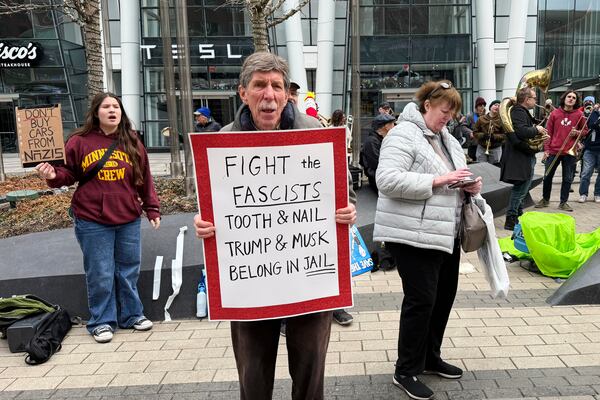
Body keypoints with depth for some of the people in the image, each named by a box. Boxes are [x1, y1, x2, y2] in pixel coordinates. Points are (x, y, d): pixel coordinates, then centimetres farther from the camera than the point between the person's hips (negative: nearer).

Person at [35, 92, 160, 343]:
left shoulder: (132, 143, 5)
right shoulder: (79, 142, -2)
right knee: (100, 274, 5)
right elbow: (69, 174, 5)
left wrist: (152, 209, 5)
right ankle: (102, 322, 22)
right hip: (92, 221, -2)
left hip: (129, 220, 3)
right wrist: (54, 176, -16)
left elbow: (145, 180, 7)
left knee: (129, 270, 13)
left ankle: (131, 314, 30)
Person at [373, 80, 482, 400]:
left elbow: (457, 178, 25)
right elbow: (387, 180, -23)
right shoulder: (402, 135, -11)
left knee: (444, 297, 16)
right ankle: (406, 372, 13)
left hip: (446, 233, 9)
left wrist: (471, 185, 2)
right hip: (414, 235, -9)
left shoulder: (447, 139, 16)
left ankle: (430, 357, 35)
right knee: (421, 300, -3)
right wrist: (437, 180, -24)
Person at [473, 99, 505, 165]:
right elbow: (475, 133, 4)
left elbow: (504, 135, -4)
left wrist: (494, 136, -20)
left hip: (496, 149, -1)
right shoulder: (481, 119, 2)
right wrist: (483, 135, -15)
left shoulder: (501, 120, -2)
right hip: (482, 148, 1)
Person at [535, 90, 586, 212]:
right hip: (553, 151, 0)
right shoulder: (555, 113, 1)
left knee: (568, 178, 6)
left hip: (570, 152, 0)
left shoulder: (579, 115, 2)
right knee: (547, 176, 8)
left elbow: (585, 130, 13)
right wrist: (546, 149, -3)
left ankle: (563, 202, 17)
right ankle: (545, 199, 25)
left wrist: (577, 133, -9)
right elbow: (548, 132, 2)